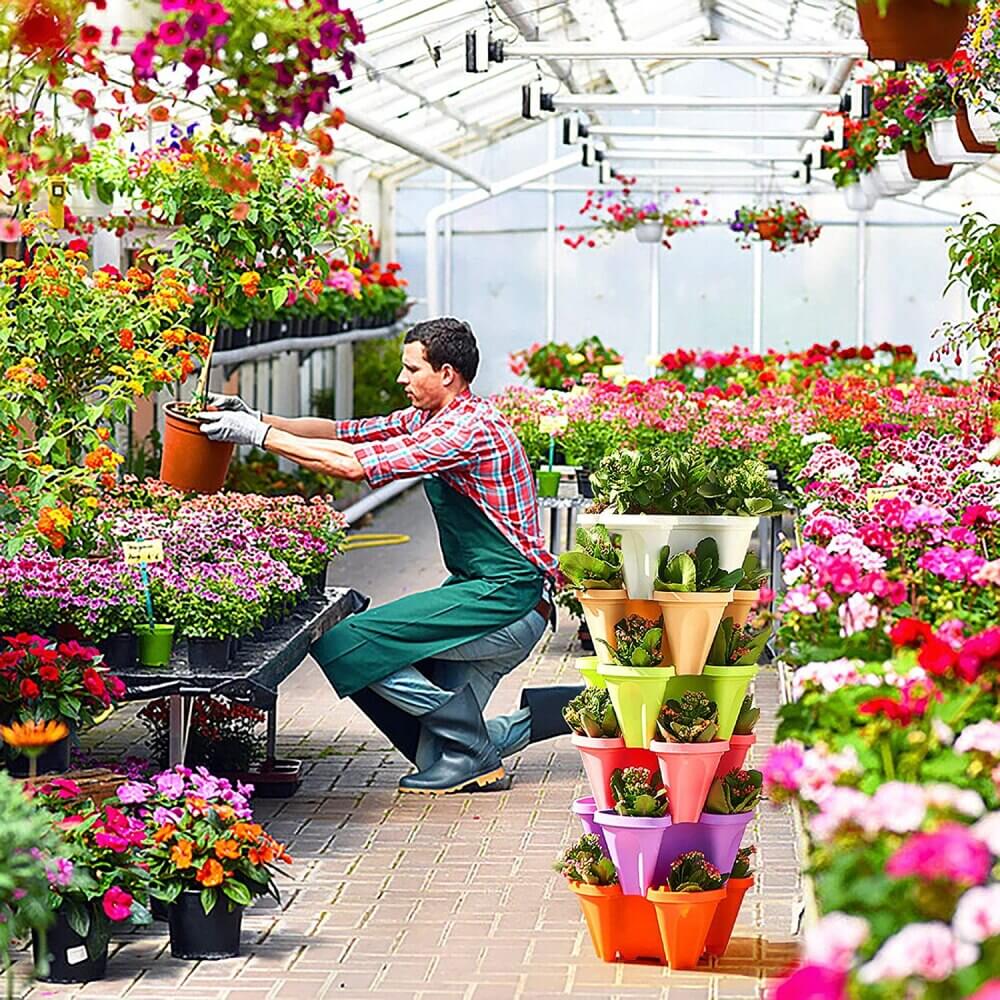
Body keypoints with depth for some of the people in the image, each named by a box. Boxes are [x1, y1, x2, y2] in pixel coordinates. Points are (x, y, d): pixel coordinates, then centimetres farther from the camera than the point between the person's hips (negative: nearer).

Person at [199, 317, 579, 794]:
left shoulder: (472, 429, -18)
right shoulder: (429, 418, 11)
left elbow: (354, 464, -22)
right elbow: (342, 433, 10)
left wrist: (259, 435, -17)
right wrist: (258, 419, -1)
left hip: (505, 598, -10)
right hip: (488, 596, 10)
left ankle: (471, 753, -7)